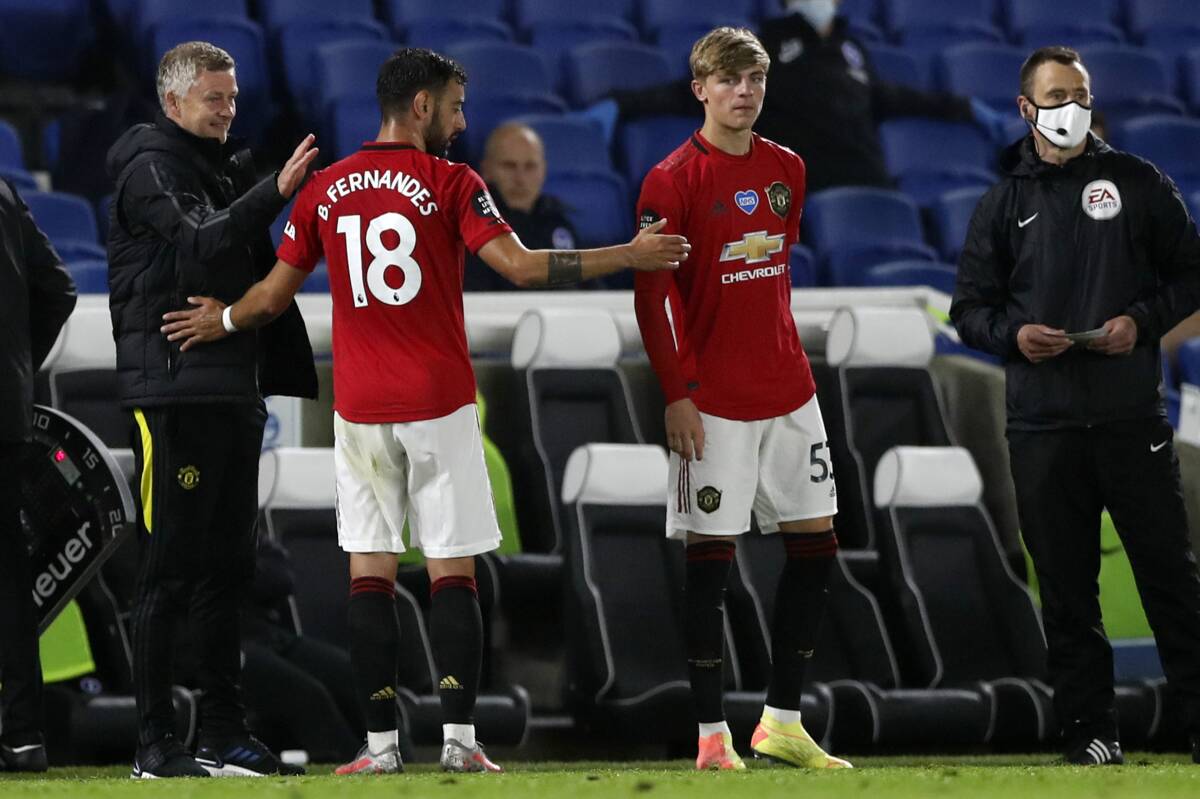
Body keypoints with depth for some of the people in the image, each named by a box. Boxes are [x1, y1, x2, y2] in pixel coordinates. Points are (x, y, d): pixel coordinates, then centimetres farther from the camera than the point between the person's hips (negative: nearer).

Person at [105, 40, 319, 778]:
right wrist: (274, 192, -33)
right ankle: (156, 743, -7)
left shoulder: (229, 167, 19)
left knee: (227, 569, 10)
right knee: (171, 570, -8)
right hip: (173, 392, -8)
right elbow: (201, 245, -22)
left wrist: (277, 376, 15)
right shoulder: (152, 169, -6)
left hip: (234, 392, 8)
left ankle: (225, 736, 14)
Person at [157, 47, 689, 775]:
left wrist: (222, 321, 32)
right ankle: (460, 738, -4)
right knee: (453, 573, 2)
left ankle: (381, 743, 1)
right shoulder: (450, 183, -5)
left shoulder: (324, 190, 6)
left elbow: (275, 294, 11)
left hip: (360, 409, 3)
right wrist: (632, 257, -8)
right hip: (440, 406, -3)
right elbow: (521, 266, -14)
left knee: (370, 574, 4)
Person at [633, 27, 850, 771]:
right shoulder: (673, 179, -9)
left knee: (815, 544, 6)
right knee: (710, 557, -3)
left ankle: (783, 722, 16)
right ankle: (713, 735, 2)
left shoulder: (787, 169, 8)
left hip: (788, 391, 6)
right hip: (713, 401, -6)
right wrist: (677, 392, -14)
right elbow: (649, 294, -10)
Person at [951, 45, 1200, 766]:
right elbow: (970, 308, 13)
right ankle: (1090, 728, 10)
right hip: (1043, 426, 2)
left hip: (1133, 415, -2)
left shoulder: (1138, 182, 6)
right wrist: (1013, 335, -8)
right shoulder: (1005, 204, 10)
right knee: (1067, 586, 4)